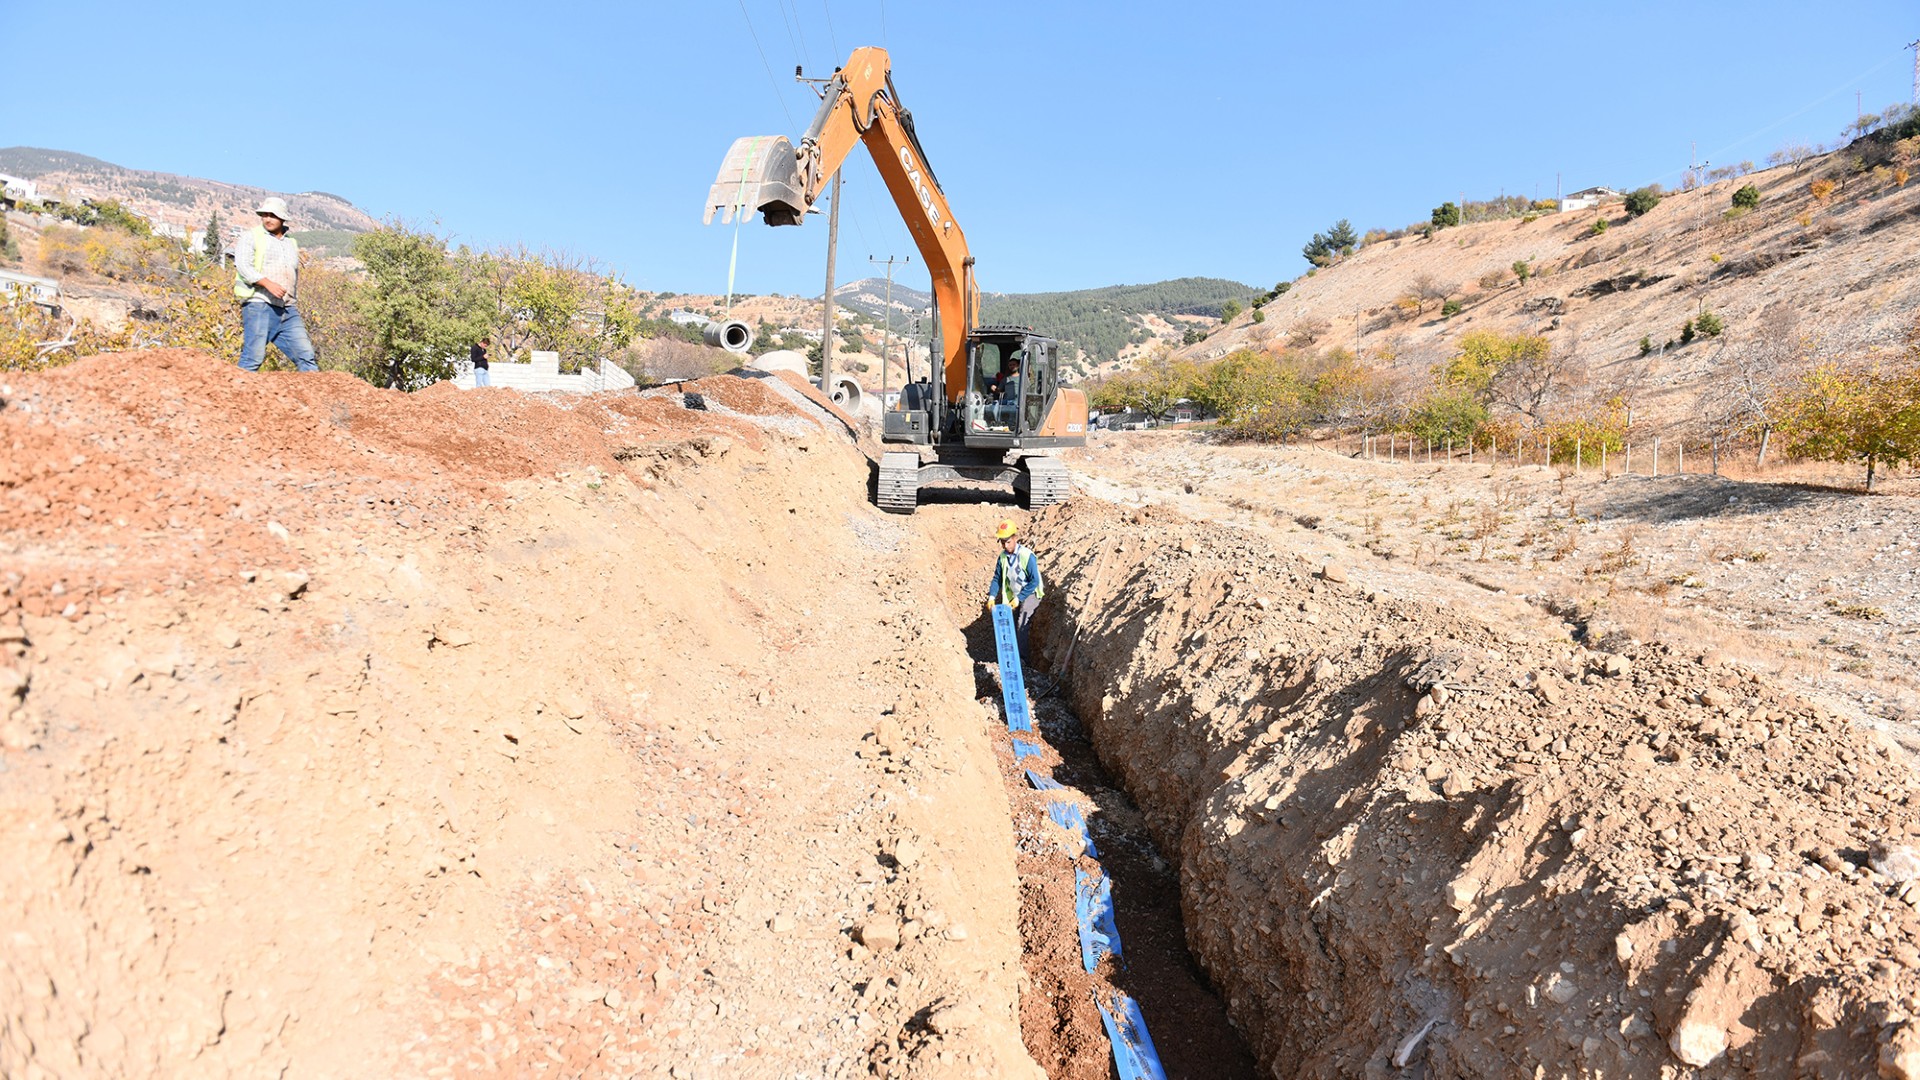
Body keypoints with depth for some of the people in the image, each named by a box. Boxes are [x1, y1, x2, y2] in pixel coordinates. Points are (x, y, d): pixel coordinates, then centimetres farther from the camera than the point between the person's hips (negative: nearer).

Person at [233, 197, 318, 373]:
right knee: (254, 356, -11)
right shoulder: (251, 237, 5)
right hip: (259, 306, -5)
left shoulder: (292, 244, 22)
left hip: (288, 310, 5)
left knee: (306, 355, -3)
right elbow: (243, 265, -9)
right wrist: (268, 283, -23)